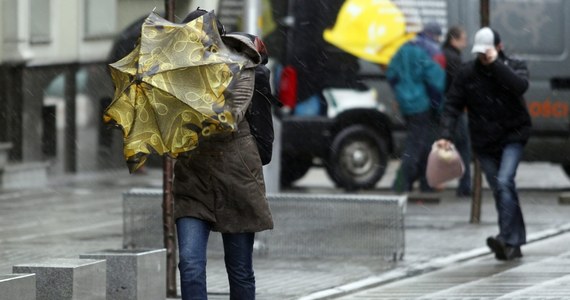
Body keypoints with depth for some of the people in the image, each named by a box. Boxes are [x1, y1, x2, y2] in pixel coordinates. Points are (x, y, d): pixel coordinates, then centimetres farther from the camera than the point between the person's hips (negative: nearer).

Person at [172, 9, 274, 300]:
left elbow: (235, 115, -18)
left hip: (234, 170, -2)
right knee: (190, 263, -12)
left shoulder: (239, 66, -4)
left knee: (240, 268, 6)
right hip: (192, 171, 2)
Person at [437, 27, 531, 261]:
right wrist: (446, 135, -13)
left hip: (512, 136, -3)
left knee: (504, 182, -22)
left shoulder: (514, 66, -2)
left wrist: (495, 63, -25)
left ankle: (506, 238, -27)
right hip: (484, 142, 3)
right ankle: (515, 243, 12)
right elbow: (452, 105, 0)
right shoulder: (467, 73, 2)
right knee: (499, 191, 5)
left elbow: (520, 85, -24)